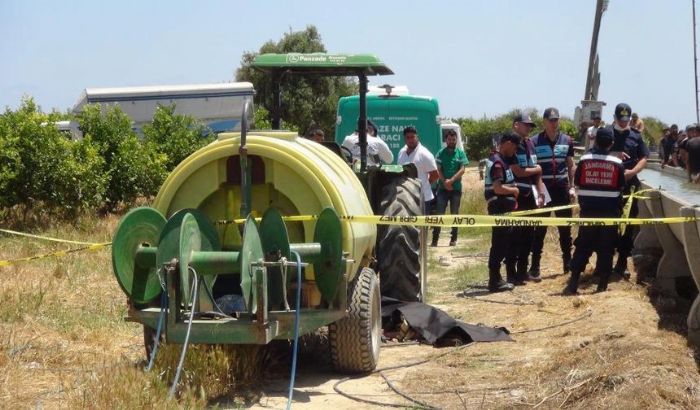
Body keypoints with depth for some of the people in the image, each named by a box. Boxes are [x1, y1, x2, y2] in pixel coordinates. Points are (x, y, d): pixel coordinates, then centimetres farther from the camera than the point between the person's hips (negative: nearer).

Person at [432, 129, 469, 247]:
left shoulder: (460, 153, 4)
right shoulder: (441, 153, 4)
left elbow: (462, 170, -4)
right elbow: (438, 170, -1)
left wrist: (451, 180, -15)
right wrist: (445, 182, -14)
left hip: (456, 188, 1)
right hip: (443, 187, 0)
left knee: (454, 214, 6)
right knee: (439, 214, -6)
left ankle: (453, 239, 12)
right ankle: (435, 239, -6)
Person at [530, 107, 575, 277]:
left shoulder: (567, 140, 7)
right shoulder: (535, 142, -3)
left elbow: (570, 166, 12)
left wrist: (572, 187, 5)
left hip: (562, 189, 3)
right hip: (543, 189, -3)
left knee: (565, 228, 10)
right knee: (540, 229, -1)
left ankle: (568, 264, 22)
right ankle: (535, 266, 2)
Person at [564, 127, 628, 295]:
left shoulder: (584, 160, -1)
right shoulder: (617, 163, -4)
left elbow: (577, 182, 6)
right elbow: (621, 187, 3)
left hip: (588, 209, 1)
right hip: (609, 210, -1)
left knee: (583, 246, 5)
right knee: (606, 248, 5)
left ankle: (573, 283, -1)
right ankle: (602, 284, 5)